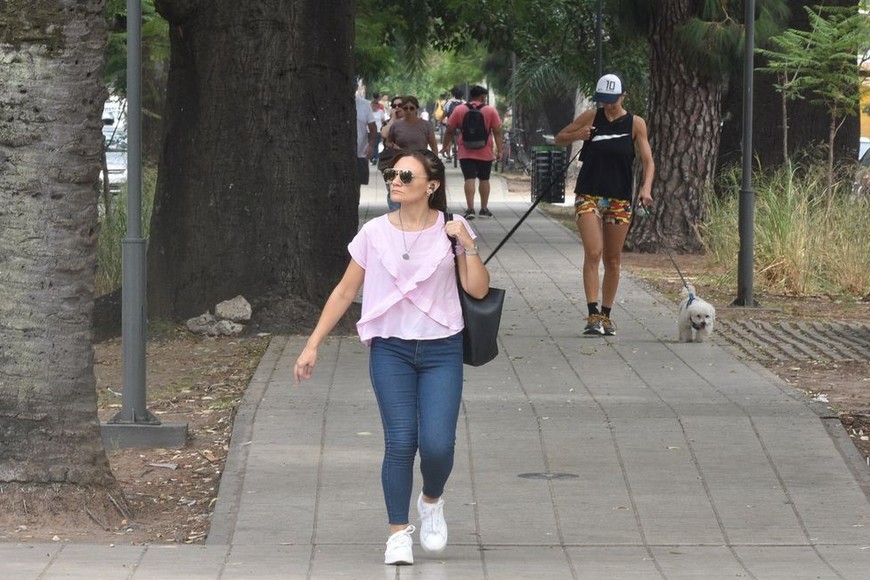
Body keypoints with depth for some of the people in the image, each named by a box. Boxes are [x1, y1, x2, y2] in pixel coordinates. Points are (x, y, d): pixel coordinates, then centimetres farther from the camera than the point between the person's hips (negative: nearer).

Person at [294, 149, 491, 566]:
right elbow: (345, 292, 7)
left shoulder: (450, 230, 0)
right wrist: (313, 344, 5)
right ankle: (398, 534, 5)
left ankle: (431, 502, 22)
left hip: (441, 351, 0)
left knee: (437, 444, -11)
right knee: (400, 442, -8)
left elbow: (479, 289, -5)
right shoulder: (375, 234, 0)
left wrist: (468, 246, -17)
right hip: (391, 349, 0)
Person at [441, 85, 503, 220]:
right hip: (485, 153, 0)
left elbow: (450, 131, 5)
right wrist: (500, 149, 1)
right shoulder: (491, 111, -1)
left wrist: (445, 146, 16)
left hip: (466, 153, 0)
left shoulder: (458, 110, 2)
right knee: (484, 179, 13)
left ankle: (470, 209, -17)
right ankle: (484, 209, 19)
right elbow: (497, 132, -3)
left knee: (469, 179, -4)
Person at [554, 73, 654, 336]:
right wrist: (576, 135, -12)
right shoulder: (591, 118, 1)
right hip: (589, 195, -1)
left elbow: (647, 160, -3)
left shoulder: (635, 124, 0)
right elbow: (559, 139, 11)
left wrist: (646, 188, -22)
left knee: (613, 259, 7)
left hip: (619, 198, 1)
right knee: (593, 253, -14)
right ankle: (593, 315, -18)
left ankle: (606, 315, 17)